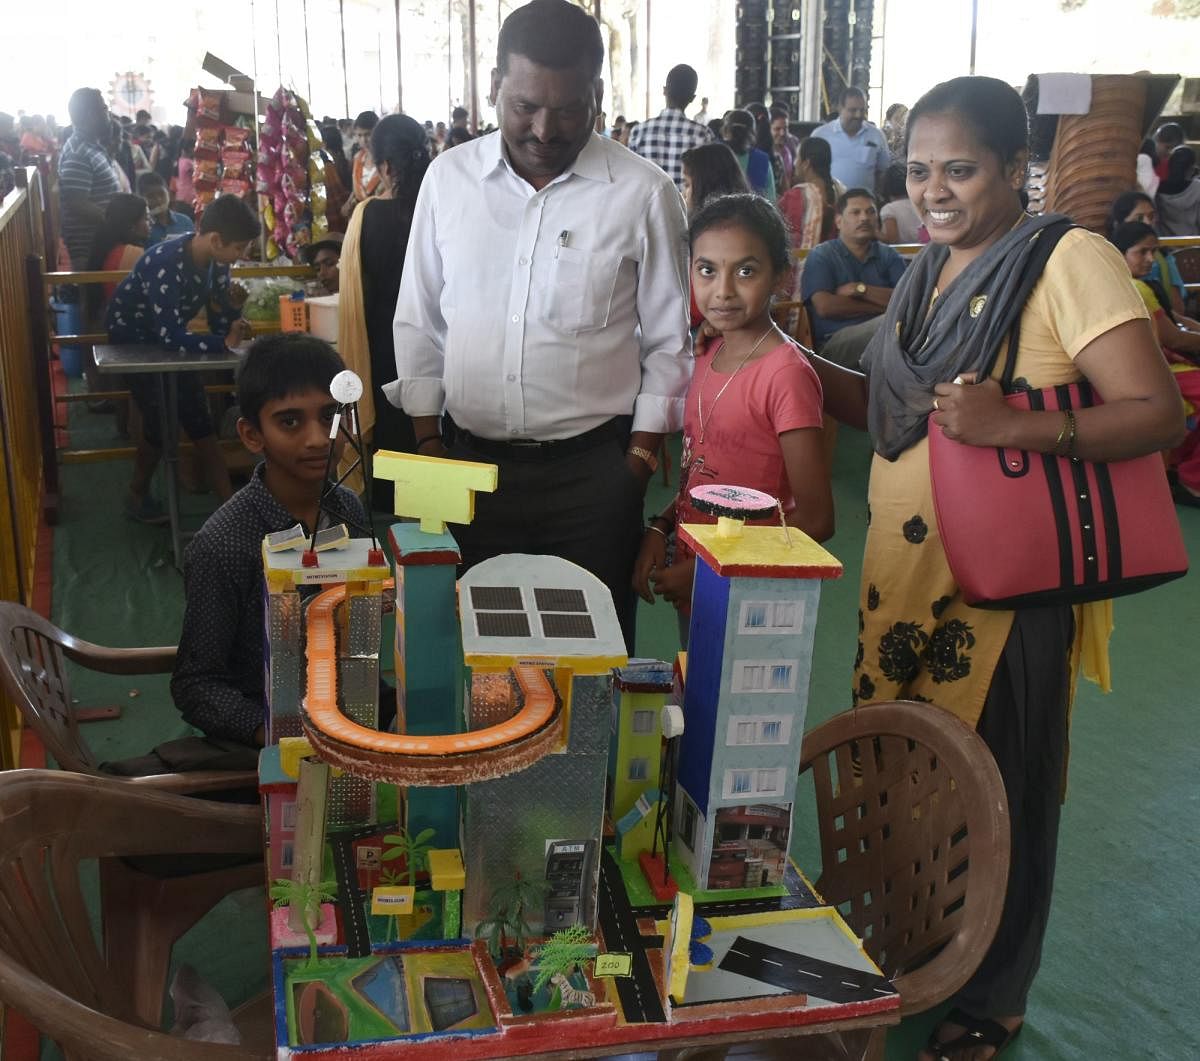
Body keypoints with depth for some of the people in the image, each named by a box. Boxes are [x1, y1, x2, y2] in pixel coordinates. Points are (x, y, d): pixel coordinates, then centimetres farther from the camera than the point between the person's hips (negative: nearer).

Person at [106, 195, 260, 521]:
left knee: (200, 422, 2)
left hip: (169, 338, 7)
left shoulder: (216, 262, -12)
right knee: (160, 424, -8)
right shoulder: (165, 264, -35)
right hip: (134, 338, -7)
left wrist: (233, 307, -27)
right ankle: (137, 497, 16)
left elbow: (219, 326, -7)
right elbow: (170, 337, -39)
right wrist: (225, 343, -38)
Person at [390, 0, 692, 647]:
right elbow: (419, 321, 9)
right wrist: (426, 441, 6)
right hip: (473, 460, 2)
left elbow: (669, 343, 1)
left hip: (594, 466, -2)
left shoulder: (643, 194, -5)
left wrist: (640, 456, -3)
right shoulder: (449, 177, 3)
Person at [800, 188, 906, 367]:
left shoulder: (888, 255, 21)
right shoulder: (820, 256, 10)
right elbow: (825, 306, -8)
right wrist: (883, 307, -1)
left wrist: (860, 289, -4)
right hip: (835, 342, -4)